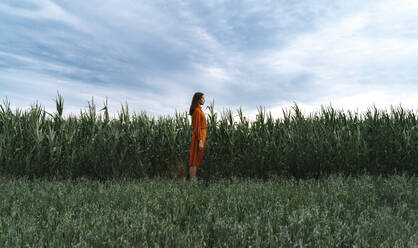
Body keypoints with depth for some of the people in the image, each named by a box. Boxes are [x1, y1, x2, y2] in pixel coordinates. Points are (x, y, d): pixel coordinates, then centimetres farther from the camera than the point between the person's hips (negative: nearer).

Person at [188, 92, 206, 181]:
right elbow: (197, 127, -18)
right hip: (199, 137, -10)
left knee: (196, 160, 10)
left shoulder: (198, 110, 16)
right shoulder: (197, 110, -13)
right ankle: (192, 180, -2)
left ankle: (192, 179, 15)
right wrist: (200, 141, -21)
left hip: (200, 136, 10)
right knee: (195, 160, -6)